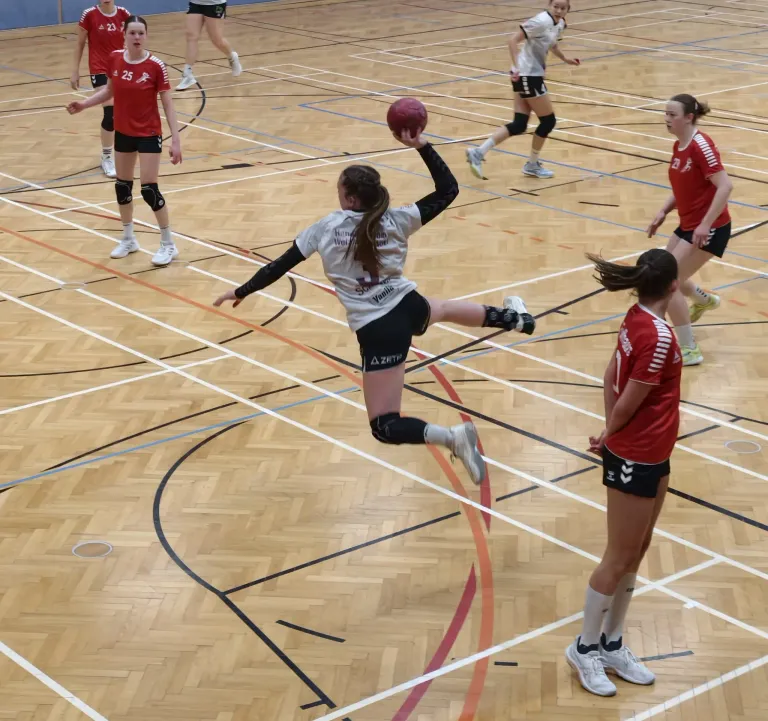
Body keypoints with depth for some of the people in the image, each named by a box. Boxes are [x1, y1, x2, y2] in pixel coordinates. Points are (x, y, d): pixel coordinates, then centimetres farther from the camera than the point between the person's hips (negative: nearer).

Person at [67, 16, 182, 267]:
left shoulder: (155, 66, -17)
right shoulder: (115, 59, -5)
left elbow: (168, 105, -13)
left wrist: (175, 140, -17)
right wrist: (84, 104, 0)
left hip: (148, 134, -5)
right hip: (123, 133, 5)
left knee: (149, 190, -7)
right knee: (122, 186, 15)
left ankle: (168, 244, 10)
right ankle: (128, 239, 34)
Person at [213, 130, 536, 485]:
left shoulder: (326, 227, -4)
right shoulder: (396, 221, -1)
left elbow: (281, 265, 3)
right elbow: (448, 189, 6)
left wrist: (241, 291, 14)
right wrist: (421, 146, 4)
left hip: (378, 333, -5)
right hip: (411, 308, 5)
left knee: (385, 427, 0)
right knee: (443, 308, 44)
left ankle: (452, 436, -24)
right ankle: (513, 318, 54)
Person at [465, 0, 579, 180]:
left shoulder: (560, 24, 9)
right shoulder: (542, 21, -19)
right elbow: (513, 40, -24)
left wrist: (565, 59, 32)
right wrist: (517, 67, -32)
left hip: (532, 75, 9)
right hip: (527, 76, -9)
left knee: (519, 125, 4)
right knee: (548, 120, 3)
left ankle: (478, 153, 0)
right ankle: (532, 165, 19)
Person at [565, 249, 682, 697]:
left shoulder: (638, 321, 0)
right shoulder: (659, 337, -26)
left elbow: (611, 379, 7)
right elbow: (628, 403, -20)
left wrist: (612, 434, 10)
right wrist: (610, 437, -2)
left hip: (652, 457, 9)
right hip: (634, 462, -9)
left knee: (636, 554, 18)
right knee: (619, 559, 5)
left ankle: (613, 645, 30)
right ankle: (586, 649, 21)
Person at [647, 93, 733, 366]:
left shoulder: (700, 145, -20)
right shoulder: (679, 146, 6)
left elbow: (725, 186, -25)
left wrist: (706, 225, -29)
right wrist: (663, 211, 7)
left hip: (709, 228, -9)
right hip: (688, 225, 9)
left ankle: (689, 350, -1)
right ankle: (704, 300, 52)